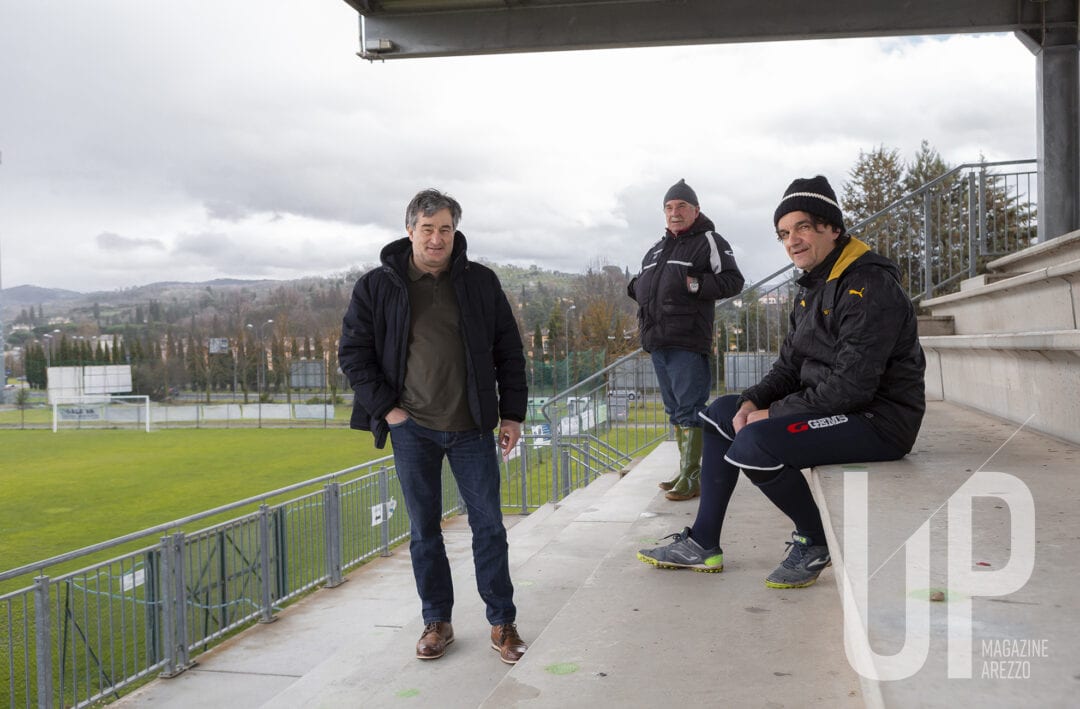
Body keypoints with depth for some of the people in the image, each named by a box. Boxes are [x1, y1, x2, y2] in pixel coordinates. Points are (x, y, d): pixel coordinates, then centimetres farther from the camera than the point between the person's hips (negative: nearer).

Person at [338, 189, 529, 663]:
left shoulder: (481, 283, 1)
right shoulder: (377, 287, -1)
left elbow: (509, 351, 5)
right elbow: (353, 353, 2)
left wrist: (512, 413, 1)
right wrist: (386, 408, -6)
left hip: (472, 427, 0)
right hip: (412, 430, 0)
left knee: (489, 525, 5)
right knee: (424, 530, 9)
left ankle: (502, 623, 18)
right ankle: (437, 622, 24)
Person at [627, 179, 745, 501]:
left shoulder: (709, 241, 0)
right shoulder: (657, 248, 22)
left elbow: (733, 280, -8)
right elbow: (641, 284, 33)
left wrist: (696, 284, -18)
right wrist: (636, 287, 11)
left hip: (688, 343, -8)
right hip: (658, 342, 8)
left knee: (689, 410, -7)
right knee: (674, 410, 14)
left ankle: (691, 477, -4)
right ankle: (686, 471, 23)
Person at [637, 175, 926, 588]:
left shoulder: (869, 288, -19)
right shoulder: (813, 289, 13)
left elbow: (852, 384, -26)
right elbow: (790, 367, 15)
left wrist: (774, 414, -19)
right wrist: (753, 401, -5)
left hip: (878, 419, -11)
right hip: (831, 406, 11)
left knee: (755, 444, -30)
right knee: (721, 413, 13)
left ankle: (814, 542, -4)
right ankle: (702, 544, 13)